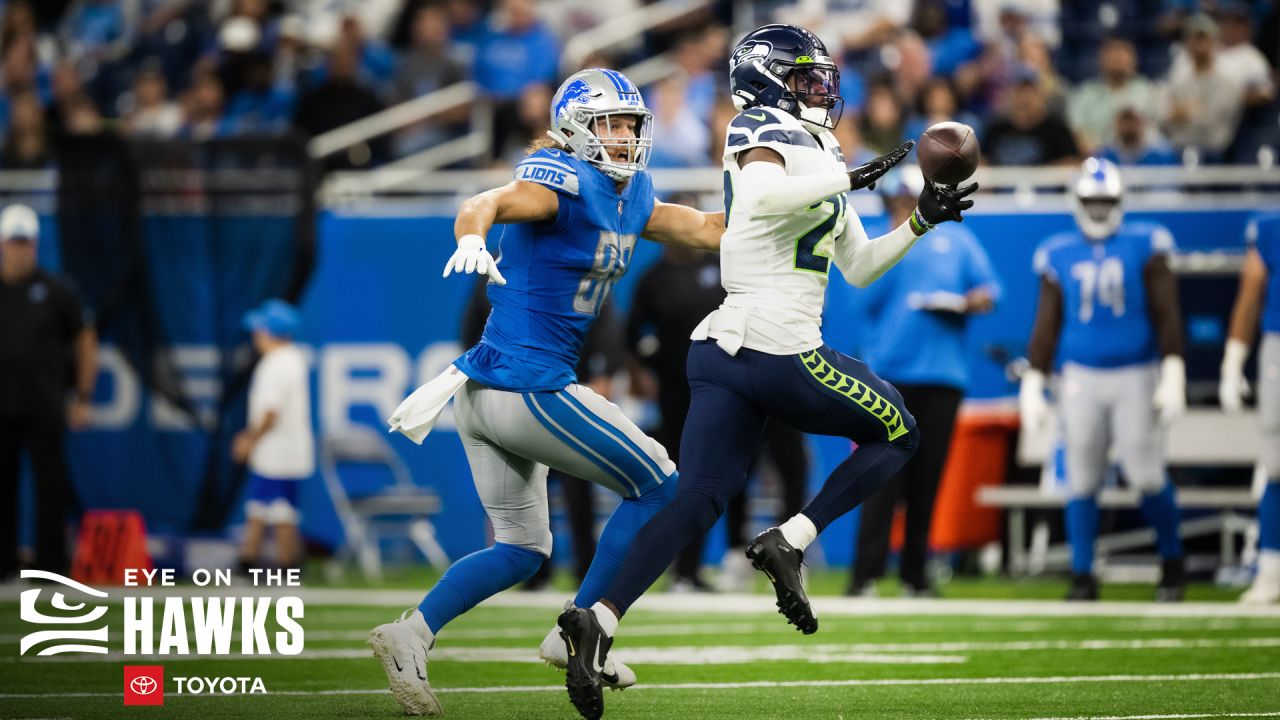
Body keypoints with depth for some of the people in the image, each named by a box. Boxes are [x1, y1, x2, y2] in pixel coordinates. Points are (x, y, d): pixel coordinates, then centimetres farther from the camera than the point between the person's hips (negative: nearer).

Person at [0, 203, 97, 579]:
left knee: (51, 484, -3)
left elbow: (86, 341, 6)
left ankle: (50, 563, 3)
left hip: (44, 407, -2)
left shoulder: (55, 290, 2)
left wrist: (83, 399, 2)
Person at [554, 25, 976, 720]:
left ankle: (598, 618, -16)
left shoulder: (818, 155, 23)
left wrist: (922, 220, 19)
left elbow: (859, 267, 28)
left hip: (723, 349, 8)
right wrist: (851, 178, -21)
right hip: (781, 350, -8)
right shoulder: (762, 131, -5)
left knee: (697, 499, 0)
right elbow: (765, 195, -30)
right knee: (896, 432, 10)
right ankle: (788, 543, -3)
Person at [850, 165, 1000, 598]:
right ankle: (866, 574, -11)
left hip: (943, 374, 3)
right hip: (891, 372, -3)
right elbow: (871, 298, -6)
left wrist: (967, 302, -9)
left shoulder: (956, 241, 17)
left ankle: (914, 574, 9)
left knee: (927, 480, 3)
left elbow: (988, 290, 13)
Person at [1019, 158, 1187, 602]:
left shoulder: (1144, 247, 1)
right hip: (1082, 378, 2)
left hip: (1136, 377, -2)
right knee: (1082, 480, 0)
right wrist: (1032, 385, 7)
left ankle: (1172, 562, 16)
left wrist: (1173, 374, -8)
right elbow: (1047, 326, 11)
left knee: (1146, 475, -6)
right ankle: (1082, 577, 8)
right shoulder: (1059, 256, 7)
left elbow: (1166, 315, -1)